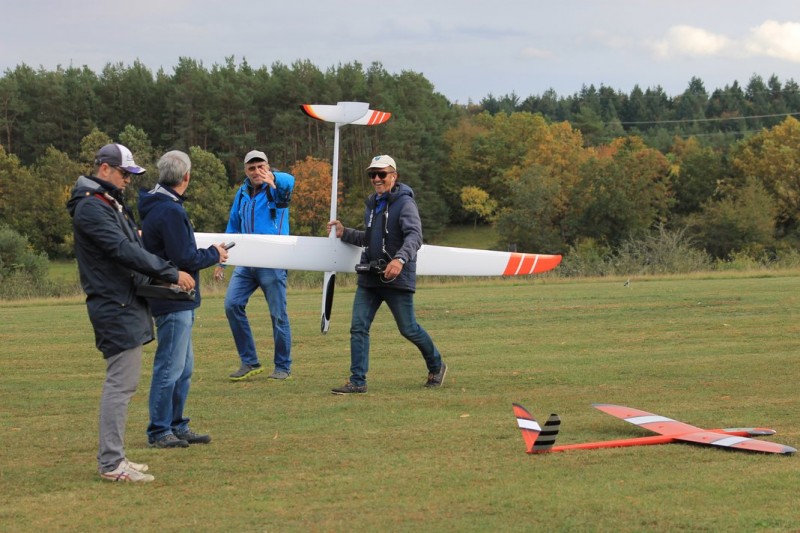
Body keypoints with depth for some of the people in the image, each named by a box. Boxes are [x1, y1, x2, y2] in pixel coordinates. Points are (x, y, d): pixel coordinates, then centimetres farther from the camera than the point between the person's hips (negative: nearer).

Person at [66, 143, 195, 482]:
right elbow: (123, 251, -22)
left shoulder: (111, 204, 19)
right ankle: (110, 463, -9)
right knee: (120, 383, -11)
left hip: (127, 304, 11)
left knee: (121, 383, 13)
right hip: (116, 307, -11)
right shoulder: (91, 208, -15)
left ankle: (113, 457, 18)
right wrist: (171, 273, -21)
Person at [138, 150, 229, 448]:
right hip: (174, 303, -10)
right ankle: (159, 432, 1)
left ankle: (177, 426, 23)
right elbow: (185, 259, -21)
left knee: (183, 368, 16)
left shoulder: (158, 207, 13)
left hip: (177, 302, 10)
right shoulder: (171, 211, -19)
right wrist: (214, 254, -5)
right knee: (170, 368, -4)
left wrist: (209, 254, 10)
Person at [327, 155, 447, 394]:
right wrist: (344, 233, 18)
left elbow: (414, 236, -22)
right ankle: (357, 381, -3)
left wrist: (400, 259, -38)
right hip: (369, 278, 7)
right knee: (358, 327, -4)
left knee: (408, 329, 3)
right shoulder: (372, 204, 16)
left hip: (397, 278, -7)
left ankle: (436, 367, 26)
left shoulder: (404, 203, -9)